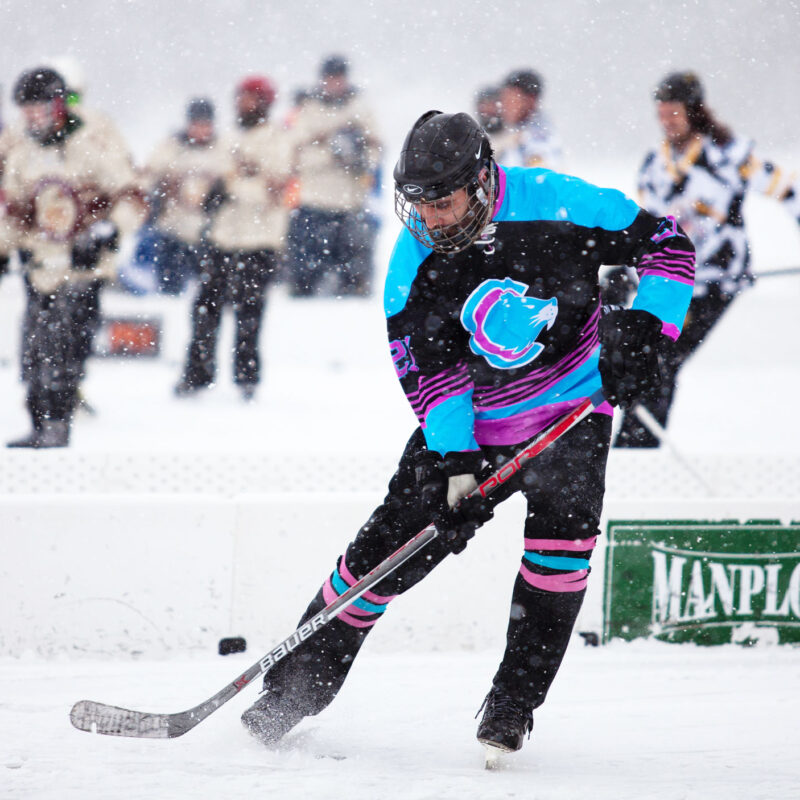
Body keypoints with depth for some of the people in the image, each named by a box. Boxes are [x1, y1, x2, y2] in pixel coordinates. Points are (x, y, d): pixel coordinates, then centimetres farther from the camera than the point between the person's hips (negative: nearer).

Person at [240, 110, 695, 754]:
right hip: (469, 427, 2)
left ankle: (514, 703, -18)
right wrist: (458, 465, -24)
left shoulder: (555, 206, -21)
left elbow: (666, 244, -10)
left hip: (572, 406, -2)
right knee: (386, 550, -3)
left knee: (565, 518, -29)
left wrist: (641, 330, -23)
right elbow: (429, 372, -12)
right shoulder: (414, 264, -14)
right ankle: (293, 692, 14)